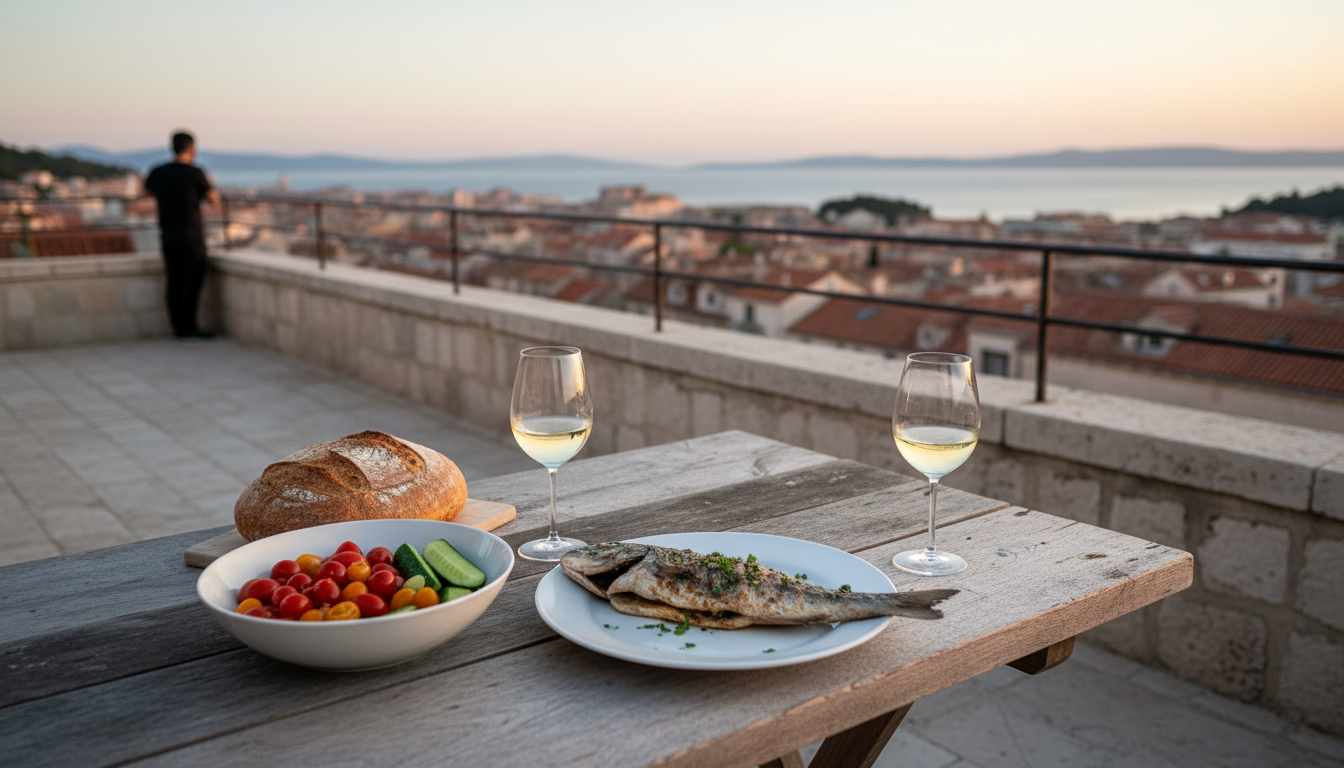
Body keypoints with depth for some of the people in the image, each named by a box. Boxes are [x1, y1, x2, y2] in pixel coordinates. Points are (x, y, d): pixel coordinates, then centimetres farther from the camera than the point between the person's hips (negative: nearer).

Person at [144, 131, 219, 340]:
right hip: (191, 235, -5)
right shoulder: (195, 174, -12)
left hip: (168, 235, 6)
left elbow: (149, 190, 24)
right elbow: (214, 199, -1)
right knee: (192, 282, -2)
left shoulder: (158, 173, 3)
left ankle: (177, 326, 12)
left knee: (173, 282, 8)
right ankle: (188, 328, -3)